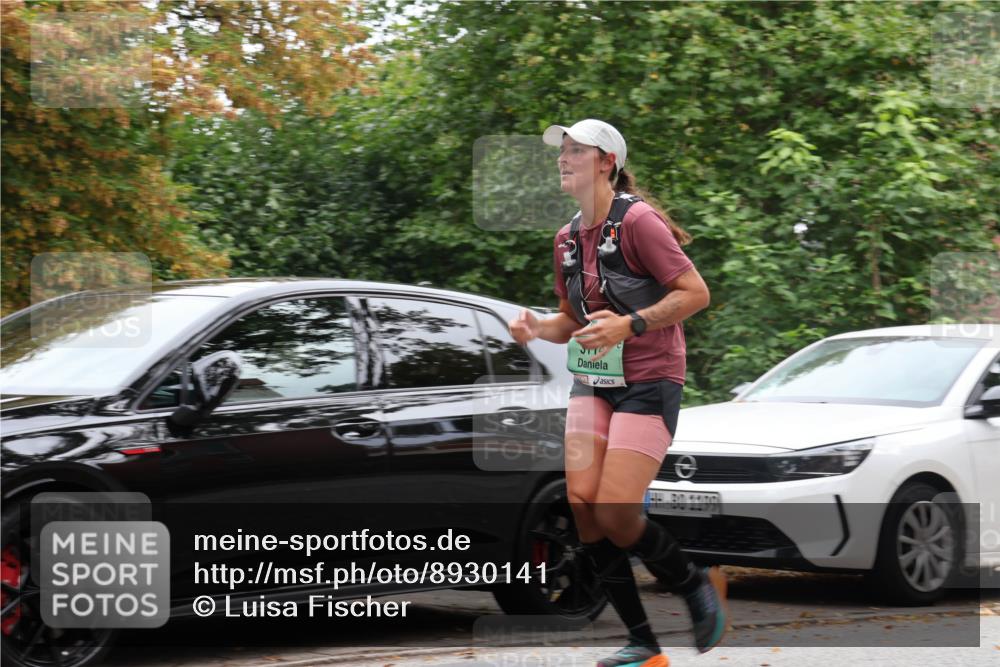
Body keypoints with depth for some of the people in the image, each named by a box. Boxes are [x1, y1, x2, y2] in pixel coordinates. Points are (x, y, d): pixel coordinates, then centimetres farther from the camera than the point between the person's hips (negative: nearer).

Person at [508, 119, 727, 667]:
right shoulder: (568, 238, 12)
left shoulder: (637, 221, -12)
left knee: (614, 514, -15)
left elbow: (696, 293, -14)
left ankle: (697, 584, 15)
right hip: (592, 381, 7)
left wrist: (630, 325, -24)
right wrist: (536, 327, 2)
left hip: (649, 381, -7)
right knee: (581, 503, -6)